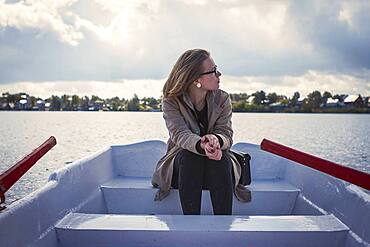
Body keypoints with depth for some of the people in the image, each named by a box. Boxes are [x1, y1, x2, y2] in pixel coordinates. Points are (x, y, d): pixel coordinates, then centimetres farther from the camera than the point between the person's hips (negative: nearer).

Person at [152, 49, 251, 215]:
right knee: (189, 157, -35)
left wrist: (216, 140, -39)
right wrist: (201, 145, -48)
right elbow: (180, 134, -25)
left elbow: (226, 134, -11)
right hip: (183, 162, -1)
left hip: (218, 162, 1)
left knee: (221, 159, -32)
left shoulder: (222, 99, -2)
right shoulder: (171, 101, -9)